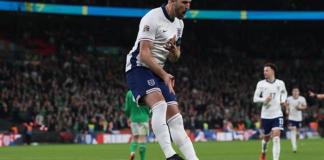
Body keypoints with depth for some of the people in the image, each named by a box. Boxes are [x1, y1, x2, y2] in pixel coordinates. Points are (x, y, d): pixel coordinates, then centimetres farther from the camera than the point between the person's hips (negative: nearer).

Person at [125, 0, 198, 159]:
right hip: (139, 68, -9)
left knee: (175, 117, -1)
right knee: (160, 105, -31)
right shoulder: (152, 18, -15)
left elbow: (174, 58, 19)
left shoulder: (179, 23, 12)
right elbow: (144, 54, -20)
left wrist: (174, 50, -5)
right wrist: (164, 75, -23)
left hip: (158, 72, 9)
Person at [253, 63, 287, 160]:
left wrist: (283, 100, 3)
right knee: (266, 137, 14)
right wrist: (264, 99, -20)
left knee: (276, 138, -15)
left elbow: (284, 92, 22)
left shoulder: (280, 83, 1)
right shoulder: (261, 84, -2)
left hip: (277, 114, -1)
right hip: (265, 115, 1)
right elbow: (255, 98, -1)